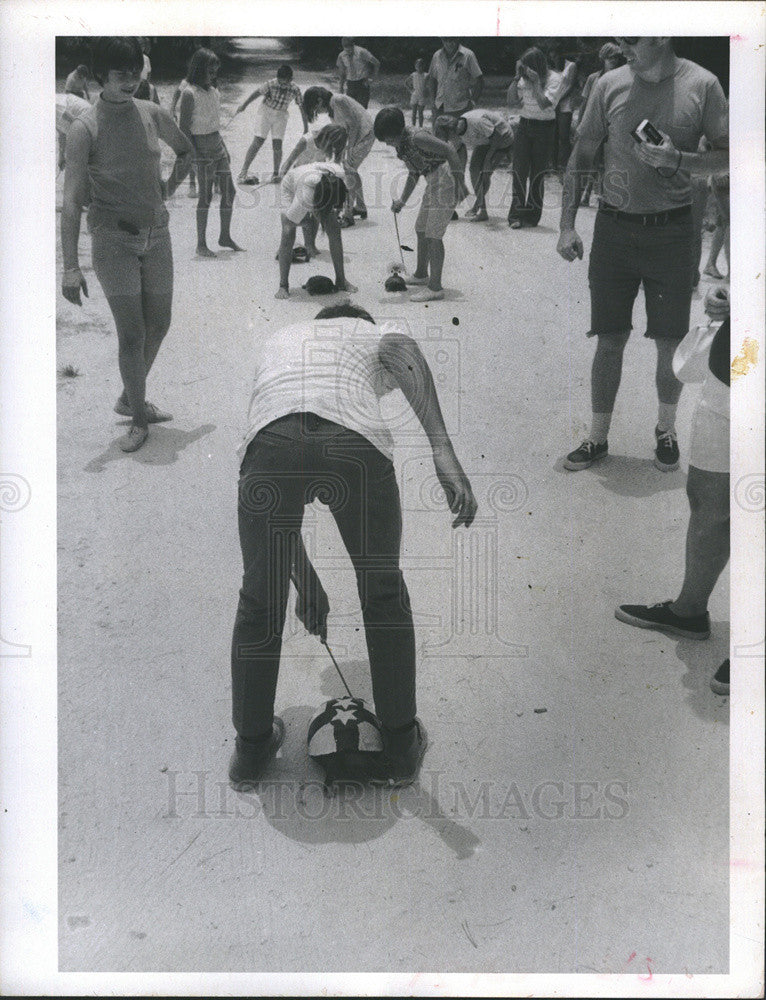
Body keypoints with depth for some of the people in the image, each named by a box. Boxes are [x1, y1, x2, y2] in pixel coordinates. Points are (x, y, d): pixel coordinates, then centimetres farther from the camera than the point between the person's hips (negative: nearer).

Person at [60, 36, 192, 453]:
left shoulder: (151, 114, 3)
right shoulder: (85, 127, -12)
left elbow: (185, 150, 25)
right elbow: (72, 198, -16)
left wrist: (167, 189, 10)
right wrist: (70, 266, -23)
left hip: (156, 234, 5)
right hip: (113, 238, -5)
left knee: (158, 325, 12)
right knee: (132, 333, -7)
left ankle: (130, 399, 33)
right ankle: (139, 421, 9)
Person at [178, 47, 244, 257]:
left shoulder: (214, 91, 12)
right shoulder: (190, 94, -12)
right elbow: (184, 129, -14)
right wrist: (195, 155, -18)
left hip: (218, 147, 8)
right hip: (202, 148, -8)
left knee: (229, 192, 8)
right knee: (206, 196, -5)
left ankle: (225, 237, 21)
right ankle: (201, 244, 3)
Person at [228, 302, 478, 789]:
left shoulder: (274, 340, 44)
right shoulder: (379, 335, 36)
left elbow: (278, 496, 42)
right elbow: (405, 349, 3)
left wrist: (307, 582, 48)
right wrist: (444, 453, -9)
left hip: (272, 441, 2)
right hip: (355, 443, -1)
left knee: (259, 601, 22)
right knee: (384, 592, 22)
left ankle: (252, 748, 39)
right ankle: (401, 746, 35)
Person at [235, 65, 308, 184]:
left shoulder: (295, 90, -15)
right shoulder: (270, 84, -21)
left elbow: (302, 107, -5)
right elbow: (257, 92, -9)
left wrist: (306, 127, -3)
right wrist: (244, 104, -2)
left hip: (280, 116, 2)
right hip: (265, 113, -2)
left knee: (277, 146, -9)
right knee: (257, 142, -10)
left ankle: (276, 173, 13)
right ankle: (242, 173, -10)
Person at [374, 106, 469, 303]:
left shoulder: (417, 138, -21)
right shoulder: (400, 146, 8)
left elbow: (449, 150, -22)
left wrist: (459, 181, -24)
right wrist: (402, 200, 14)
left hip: (446, 181, -10)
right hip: (433, 184, 10)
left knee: (433, 235, -10)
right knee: (421, 229, 17)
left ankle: (435, 287, -7)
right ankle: (421, 274, 34)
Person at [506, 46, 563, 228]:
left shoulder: (554, 79, -9)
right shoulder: (523, 79, 3)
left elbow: (544, 104, -20)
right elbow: (511, 102, 0)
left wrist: (536, 82, -22)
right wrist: (516, 78, -6)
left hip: (545, 127, -3)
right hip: (524, 125, 3)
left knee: (537, 173, 2)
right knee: (519, 171, -5)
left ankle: (532, 216, 11)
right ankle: (516, 215, -3)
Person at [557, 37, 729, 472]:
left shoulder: (702, 85, -3)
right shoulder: (610, 84, 2)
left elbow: (727, 156, 0)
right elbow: (582, 156, 7)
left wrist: (677, 159, -18)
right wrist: (567, 225, 1)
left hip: (671, 229, -1)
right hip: (614, 227, 1)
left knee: (670, 342, 5)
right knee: (610, 338, 5)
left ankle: (666, 428, 26)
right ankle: (598, 437, 16)